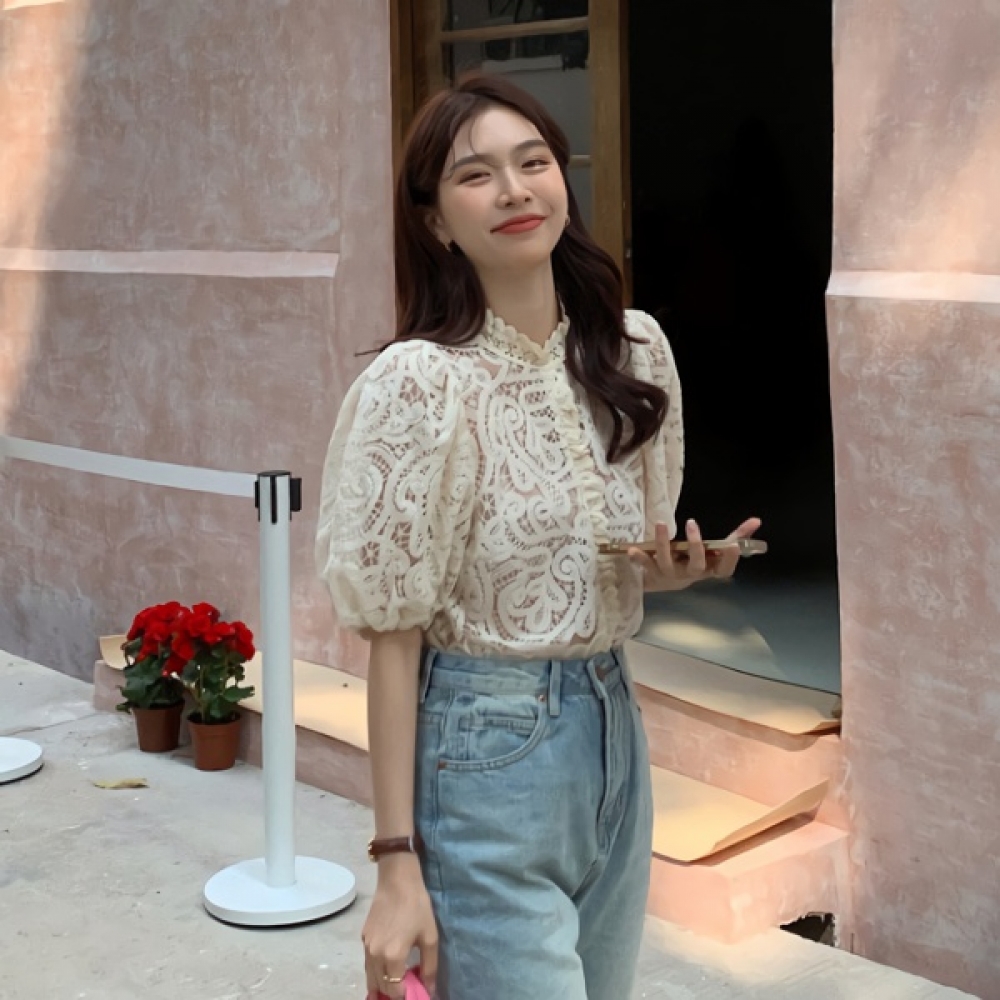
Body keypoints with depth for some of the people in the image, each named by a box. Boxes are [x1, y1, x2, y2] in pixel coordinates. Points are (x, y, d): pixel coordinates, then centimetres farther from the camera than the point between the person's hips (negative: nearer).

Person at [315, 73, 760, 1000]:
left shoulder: (635, 348, 1)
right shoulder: (421, 382, -16)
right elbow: (393, 636, -13)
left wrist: (684, 568, -8)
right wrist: (397, 862, -13)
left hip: (613, 727, 6)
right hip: (486, 748, -6)